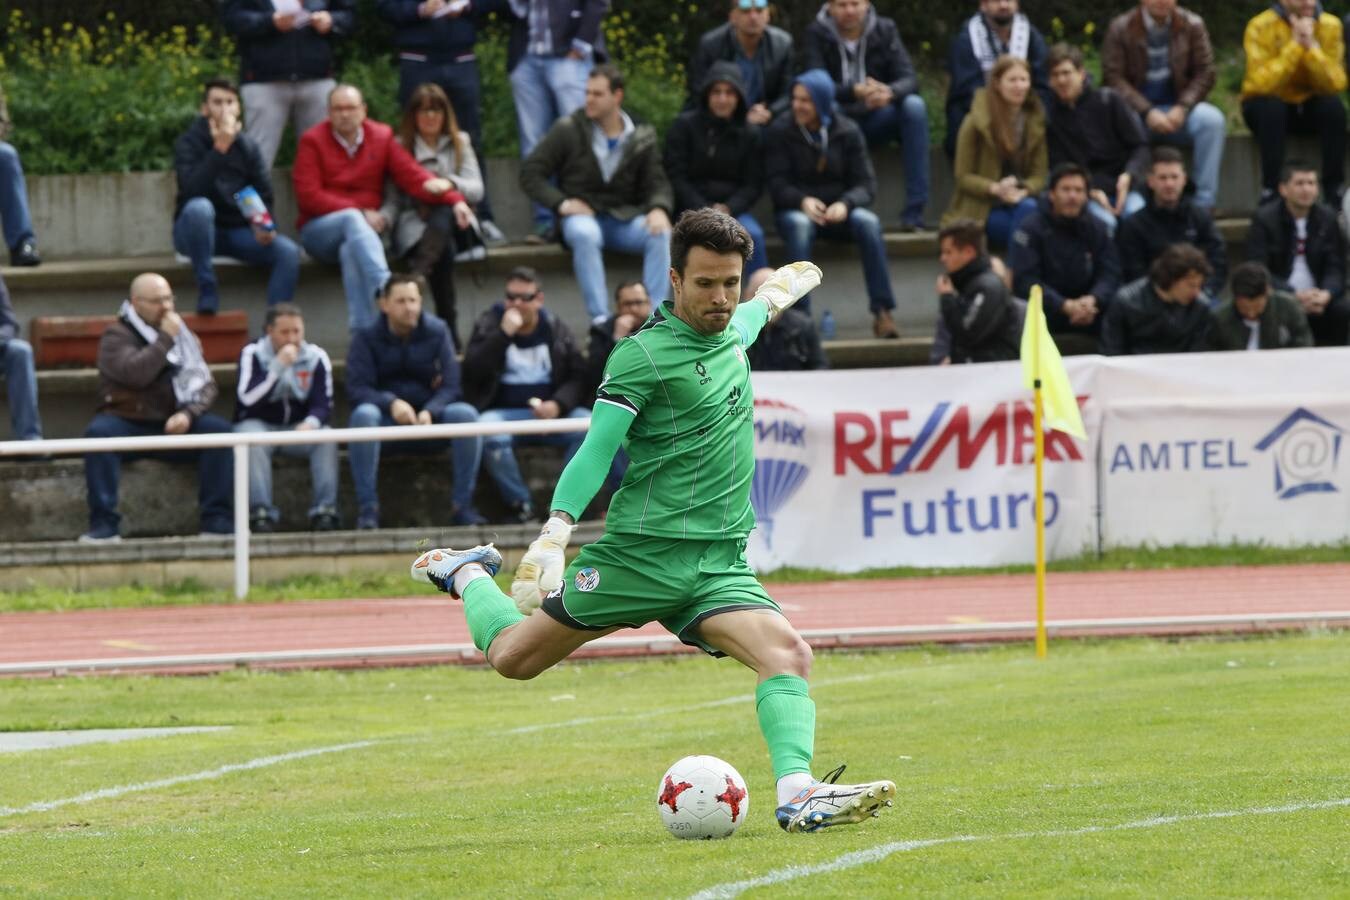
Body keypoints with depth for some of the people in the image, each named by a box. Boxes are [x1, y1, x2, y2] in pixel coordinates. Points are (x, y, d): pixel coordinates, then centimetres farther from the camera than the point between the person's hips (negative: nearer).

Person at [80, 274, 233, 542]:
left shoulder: (184, 336, 15)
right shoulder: (117, 336, -1)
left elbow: (207, 384, 5)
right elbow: (136, 373, -21)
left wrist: (188, 413, -14)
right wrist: (165, 338, -14)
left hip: (174, 426, 4)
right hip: (128, 426, -3)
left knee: (219, 429, -23)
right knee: (98, 432, -35)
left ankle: (218, 520, -22)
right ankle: (104, 525, -36)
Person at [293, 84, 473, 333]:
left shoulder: (382, 137, 10)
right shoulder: (312, 141, 1)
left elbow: (413, 176, 0)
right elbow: (308, 197, -8)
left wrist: (454, 199, -17)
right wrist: (360, 212, -14)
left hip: (365, 228, 2)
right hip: (319, 231, -2)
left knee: (351, 250, -35)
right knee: (352, 219, -36)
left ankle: (362, 328, -45)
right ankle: (385, 288, -59)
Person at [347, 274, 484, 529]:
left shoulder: (437, 332, 1)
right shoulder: (366, 338, -2)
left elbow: (451, 386, -5)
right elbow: (356, 390, -12)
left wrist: (429, 412, -26)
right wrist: (391, 403, -31)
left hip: (429, 420, 1)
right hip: (387, 422, -1)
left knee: (466, 414, -27)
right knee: (363, 414, -34)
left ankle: (462, 506, -22)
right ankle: (367, 507, -34)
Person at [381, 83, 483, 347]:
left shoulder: (460, 144, 18)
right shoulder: (400, 147, 13)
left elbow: (477, 190, 7)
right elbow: (392, 199, 6)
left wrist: (450, 183, -15)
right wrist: (383, 217, -18)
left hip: (454, 224, 2)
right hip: (413, 224, -2)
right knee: (444, 251, -37)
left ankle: (420, 271, -55)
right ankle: (449, 330, -46)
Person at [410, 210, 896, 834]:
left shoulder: (729, 335, 12)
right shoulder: (644, 354, -10)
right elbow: (597, 448, -17)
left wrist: (769, 299, 58)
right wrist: (556, 531, -29)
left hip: (719, 564, 5)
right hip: (640, 551, -5)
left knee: (788, 655, -21)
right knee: (513, 658, 5)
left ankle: (797, 794, -32)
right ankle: (469, 575, 35)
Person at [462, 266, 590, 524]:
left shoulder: (556, 329, 13)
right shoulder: (488, 326, 7)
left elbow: (578, 377, 9)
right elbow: (473, 373, -8)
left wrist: (557, 404, -11)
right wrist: (504, 334, -16)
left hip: (550, 412, 2)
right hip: (503, 412, -2)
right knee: (491, 433, -37)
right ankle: (520, 507, -27)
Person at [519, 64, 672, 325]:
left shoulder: (641, 137, 8)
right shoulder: (568, 130, 0)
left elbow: (657, 183, 6)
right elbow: (530, 174, -1)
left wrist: (659, 209, -18)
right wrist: (560, 203, -16)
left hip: (625, 217, 2)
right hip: (582, 215, -2)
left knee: (660, 234, -28)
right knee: (585, 234, -38)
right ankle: (599, 317, -40)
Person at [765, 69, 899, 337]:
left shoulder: (847, 132, 2)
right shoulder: (780, 131, 0)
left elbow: (866, 184, -2)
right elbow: (777, 184, -5)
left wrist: (845, 204, -24)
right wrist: (803, 201, -27)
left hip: (838, 212, 1)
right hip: (796, 209, -1)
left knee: (868, 222, -31)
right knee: (799, 225, -37)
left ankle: (882, 312, -34)